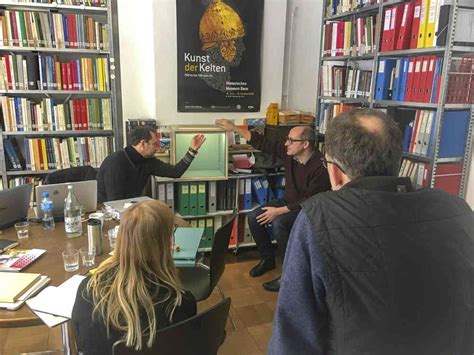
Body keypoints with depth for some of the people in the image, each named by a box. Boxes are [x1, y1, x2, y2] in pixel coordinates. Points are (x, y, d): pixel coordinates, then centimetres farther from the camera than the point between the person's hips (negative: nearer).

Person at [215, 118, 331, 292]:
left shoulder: (320, 167, -28)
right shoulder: (288, 152, -9)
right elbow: (262, 143, -3)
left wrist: (279, 211, -28)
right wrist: (234, 128, -6)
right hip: (288, 201, 8)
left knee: (279, 223, -33)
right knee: (254, 217, -8)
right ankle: (267, 259, 13)